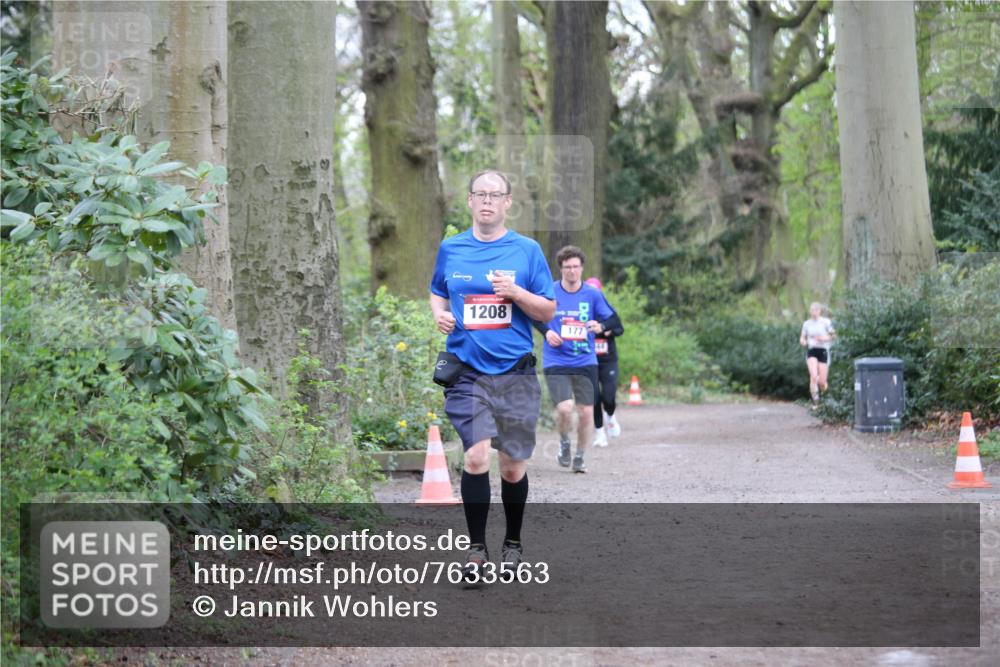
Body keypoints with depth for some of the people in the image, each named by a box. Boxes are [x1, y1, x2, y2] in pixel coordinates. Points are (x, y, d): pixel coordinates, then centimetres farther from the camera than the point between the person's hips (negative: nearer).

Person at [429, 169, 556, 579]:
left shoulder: (526, 250, 2)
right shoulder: (450, 249, 7)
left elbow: (548, 311, 3)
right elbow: (437, 292, 22)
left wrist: (516, 292, -15)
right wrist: (439, 314, 0)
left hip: (515, 373, 0)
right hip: (467, 372, 0)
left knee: (512, 466, 7)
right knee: (476, 457, -16)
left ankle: (513, 543, 27)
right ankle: (476, 548, -4)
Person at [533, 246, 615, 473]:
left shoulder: (592, 294, 2)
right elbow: (535, 318, 14)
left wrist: (599, 327, -13)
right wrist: (547, 332, -5)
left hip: (585, 362, 2)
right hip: (556, 362, -2)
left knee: (586, 412, 1)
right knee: (564, 408, -18)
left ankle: (580, 457, 21)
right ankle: (564, 443, 14)